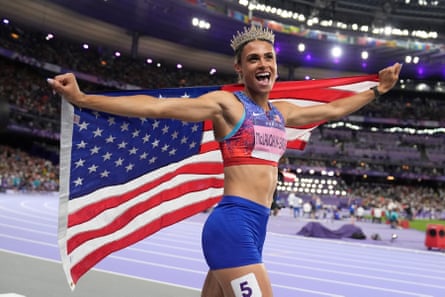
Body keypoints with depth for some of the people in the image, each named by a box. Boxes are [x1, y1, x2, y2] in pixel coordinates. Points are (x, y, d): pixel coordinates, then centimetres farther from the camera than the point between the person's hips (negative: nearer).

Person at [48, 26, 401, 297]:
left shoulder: (282, 112, 18)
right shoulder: (227, 103, -4)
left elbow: (333, 109, 33)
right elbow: (155, 106, -12)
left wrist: (377, 90, 39)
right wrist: (82, 99, -18)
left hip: (254, 227, 8)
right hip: (234, 224, -7)